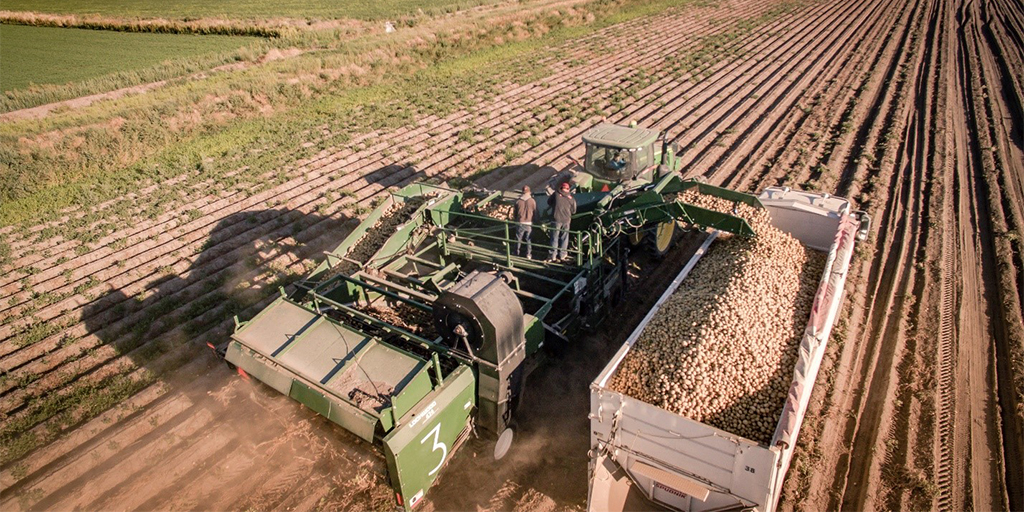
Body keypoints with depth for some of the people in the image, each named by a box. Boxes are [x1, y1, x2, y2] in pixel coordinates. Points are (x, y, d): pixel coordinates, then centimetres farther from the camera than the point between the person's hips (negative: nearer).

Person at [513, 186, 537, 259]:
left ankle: (517, 253, 22)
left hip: (520, 223, 1)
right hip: (529, 223, -1)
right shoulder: (532, 201, -9)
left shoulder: (518, 201, -6)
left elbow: (515, 213, 2)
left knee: (518, 239, 13)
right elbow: (535, 213, 0)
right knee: (529, 239, 9)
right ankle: (529, 254, 11)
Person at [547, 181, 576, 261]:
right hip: (566, 220, 2)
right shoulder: (571, 198, 4)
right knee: (564, 238, 12)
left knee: (554, 237, 4)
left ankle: (553, 255, 4)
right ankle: (562, 255, 18)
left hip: (556, 219, -2)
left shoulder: (556, 194, -1)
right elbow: (573, 211, 10)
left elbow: (549, 202, 11)